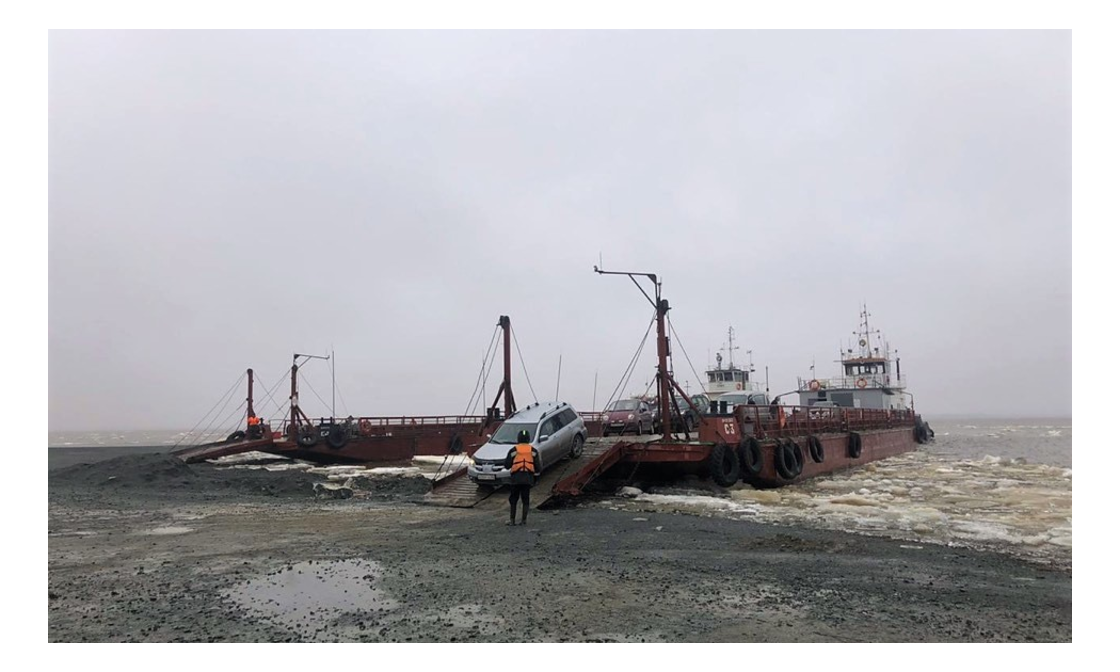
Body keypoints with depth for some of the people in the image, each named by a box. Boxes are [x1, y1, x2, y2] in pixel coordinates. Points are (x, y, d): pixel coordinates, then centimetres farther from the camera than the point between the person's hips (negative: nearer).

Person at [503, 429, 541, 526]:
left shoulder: (513, 450, -3)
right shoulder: (533, 450, 3)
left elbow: (507, 465, 0)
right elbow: (537, 466, 3)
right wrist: (536, 476, 18)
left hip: (516, 478, -2)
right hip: (528, 478, 2)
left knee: (513, 500, 9)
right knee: (525, 500, 8)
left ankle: (512, 520, 8)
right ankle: (523, 520, 7)